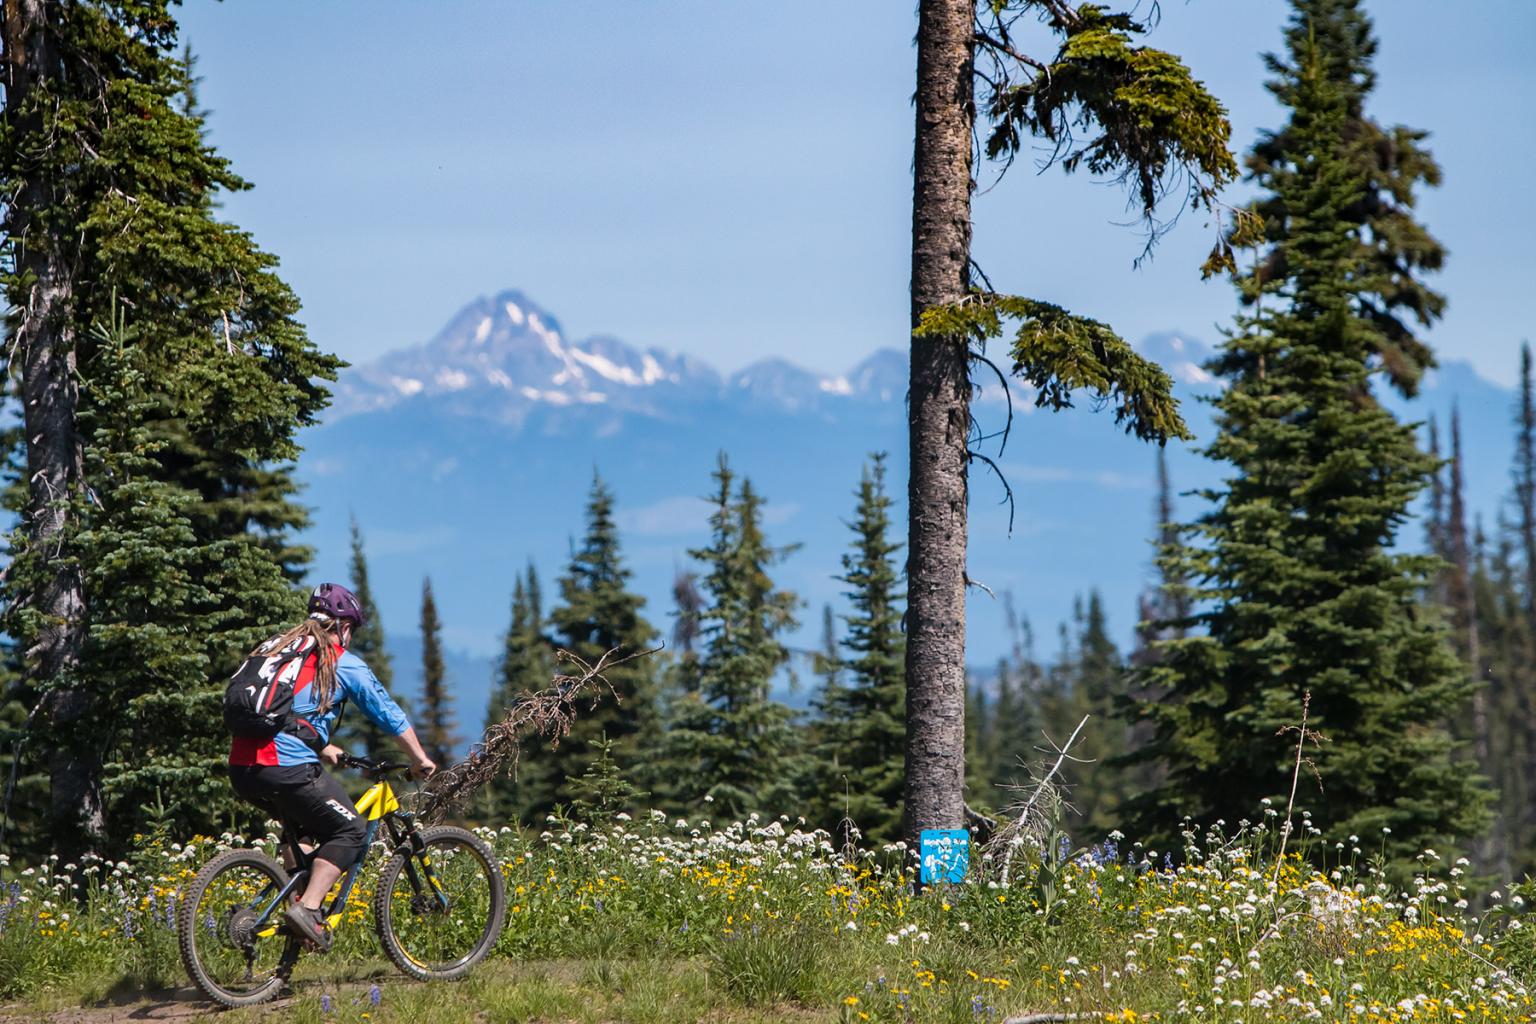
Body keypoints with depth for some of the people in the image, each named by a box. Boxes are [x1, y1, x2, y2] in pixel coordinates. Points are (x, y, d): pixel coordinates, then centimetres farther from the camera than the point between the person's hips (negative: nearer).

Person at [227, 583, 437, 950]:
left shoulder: (274, 647, 23)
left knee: (304, 825, 30)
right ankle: (308, 908, -8)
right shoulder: (343, 663, 5)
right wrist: (420, 759, 24)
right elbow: (389, 713, 12)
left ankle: (296, 897, 19)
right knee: (349, 831, 7)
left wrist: (321, 748, 46)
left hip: (242, 768, 7)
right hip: (288, 770, -7)